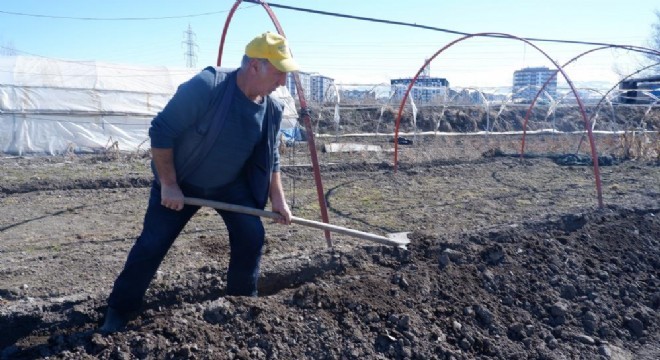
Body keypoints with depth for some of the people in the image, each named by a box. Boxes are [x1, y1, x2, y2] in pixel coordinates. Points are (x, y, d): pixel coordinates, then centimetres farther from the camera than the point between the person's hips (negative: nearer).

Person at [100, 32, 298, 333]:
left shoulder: (272, 111, -11)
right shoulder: (205, 87, -31)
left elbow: (270, 159, 4)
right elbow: (161, 131, -26)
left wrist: (277, 198, -1)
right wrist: (168, 185, -23)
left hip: (231, 184, 5)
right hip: (180, 182, -4)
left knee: (252, 236, -6)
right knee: (151, 245, -2)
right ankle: (120, 311, 16)